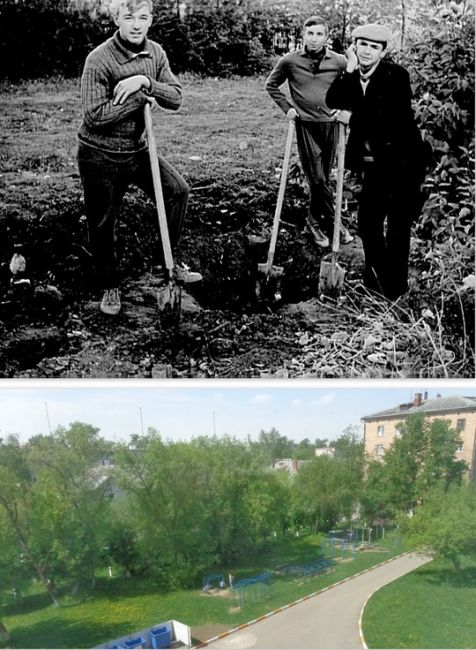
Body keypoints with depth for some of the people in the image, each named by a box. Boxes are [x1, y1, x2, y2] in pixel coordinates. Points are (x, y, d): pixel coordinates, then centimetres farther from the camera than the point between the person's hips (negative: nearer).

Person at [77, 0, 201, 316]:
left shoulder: (155, 53, 1)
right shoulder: (99, 59, -18)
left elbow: (176, 98, -6)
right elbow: (96, 115, -24)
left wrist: (145, 82, -23)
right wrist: (140, 98, -20)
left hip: (138, 148, 5)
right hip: (100, 156, -5)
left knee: (178, 190, -6)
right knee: (103, 224, 4)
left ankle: (164, 265, 10)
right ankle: (110, 287, 25)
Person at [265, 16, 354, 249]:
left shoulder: (339, 62, 0)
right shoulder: (289, 61, -2)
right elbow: (271, 85, 12)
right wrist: (286, 107, 3)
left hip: (330, 124, 2)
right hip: (305, 125, -2)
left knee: (322, 179, 8)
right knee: (317, 179, -6)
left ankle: (315, 222, 24)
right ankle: (334, 223, 8)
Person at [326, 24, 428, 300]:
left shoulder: (396, 75, -11)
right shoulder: (350, 77, 5)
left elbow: (391, 118, -18)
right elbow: (333, 101, -11)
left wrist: (352, 116, -11)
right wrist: (350, 70, -17)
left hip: (402, 162, -6)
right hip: (374, 164, 6)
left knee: (398, 228, 1)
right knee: (367, 223, 12)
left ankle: (396, 288, 18)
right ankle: (377, 278, 32)